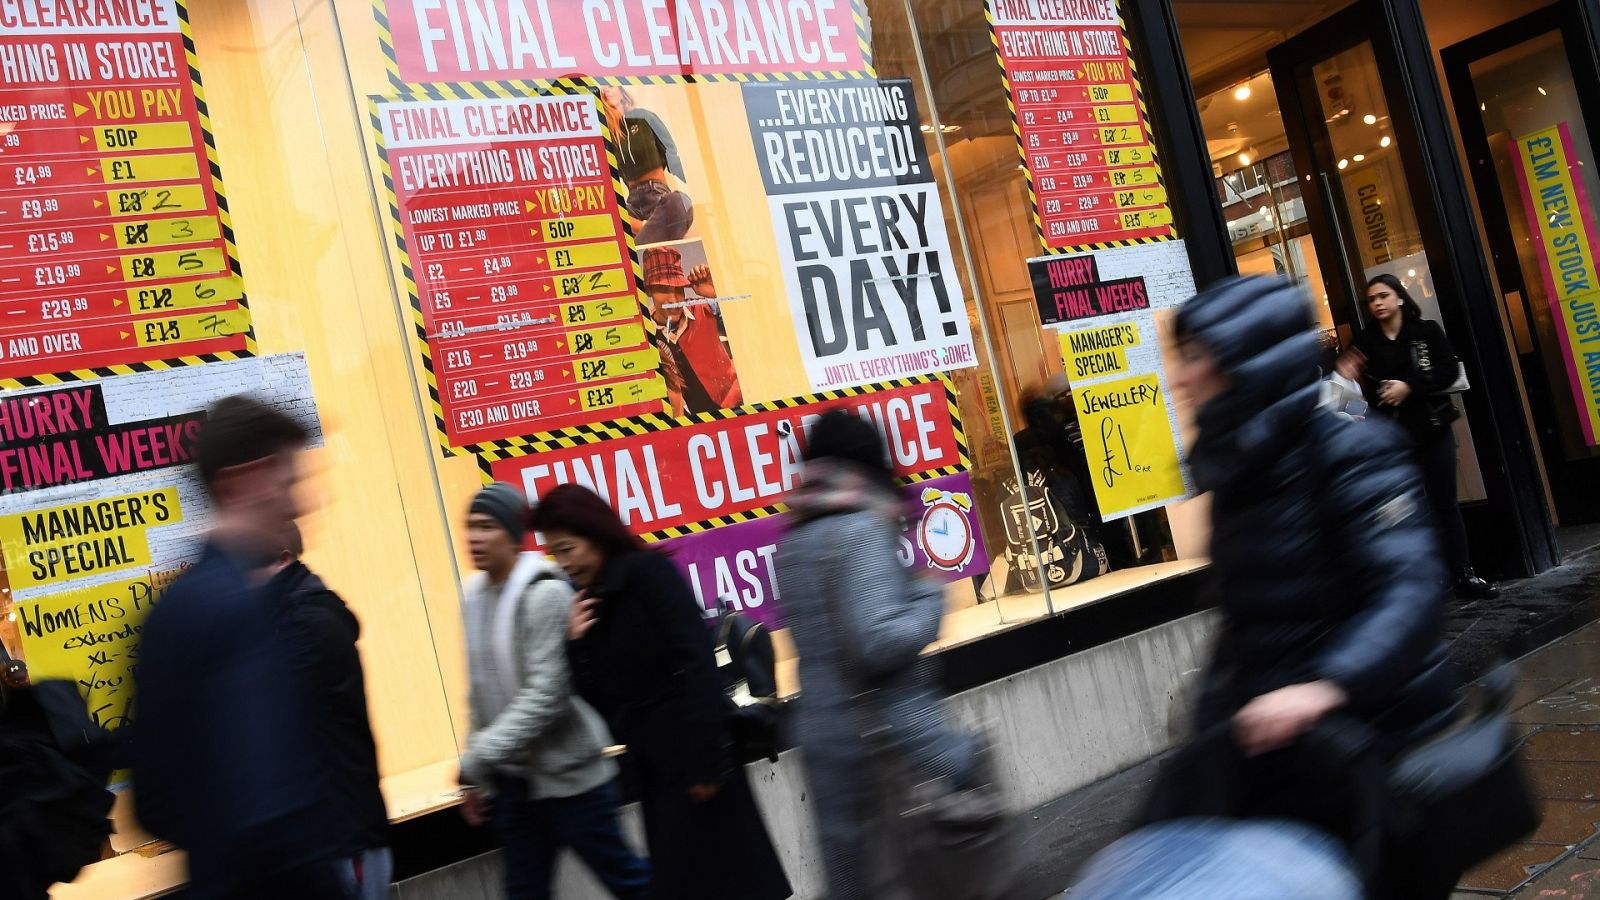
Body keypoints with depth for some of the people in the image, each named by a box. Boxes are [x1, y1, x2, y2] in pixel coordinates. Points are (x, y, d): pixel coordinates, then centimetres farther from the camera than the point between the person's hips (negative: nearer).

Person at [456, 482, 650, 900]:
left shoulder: (545, 593, -17)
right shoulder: (473, 596, 5)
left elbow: (546, 694, -23)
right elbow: (482, 693, 11)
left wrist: (476, 758, -23)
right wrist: (480, 777, 11)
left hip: (567, 775, -7)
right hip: (512, 781, 7)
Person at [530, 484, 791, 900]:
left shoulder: (648, 570, -11)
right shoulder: (586, 604, 9)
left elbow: (695, 660, -18)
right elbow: (600, 698, 8)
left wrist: (706, 756, -21)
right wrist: (575, 645, -8)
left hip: (693, 752, -7)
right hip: (652, 762, 7)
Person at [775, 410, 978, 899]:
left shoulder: (791, 541, 10)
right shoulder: (861, 528, -14)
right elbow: (879, 643, -22)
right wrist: (930, 594, -6)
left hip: (822, 736, 7)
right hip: (894, 736, -7)